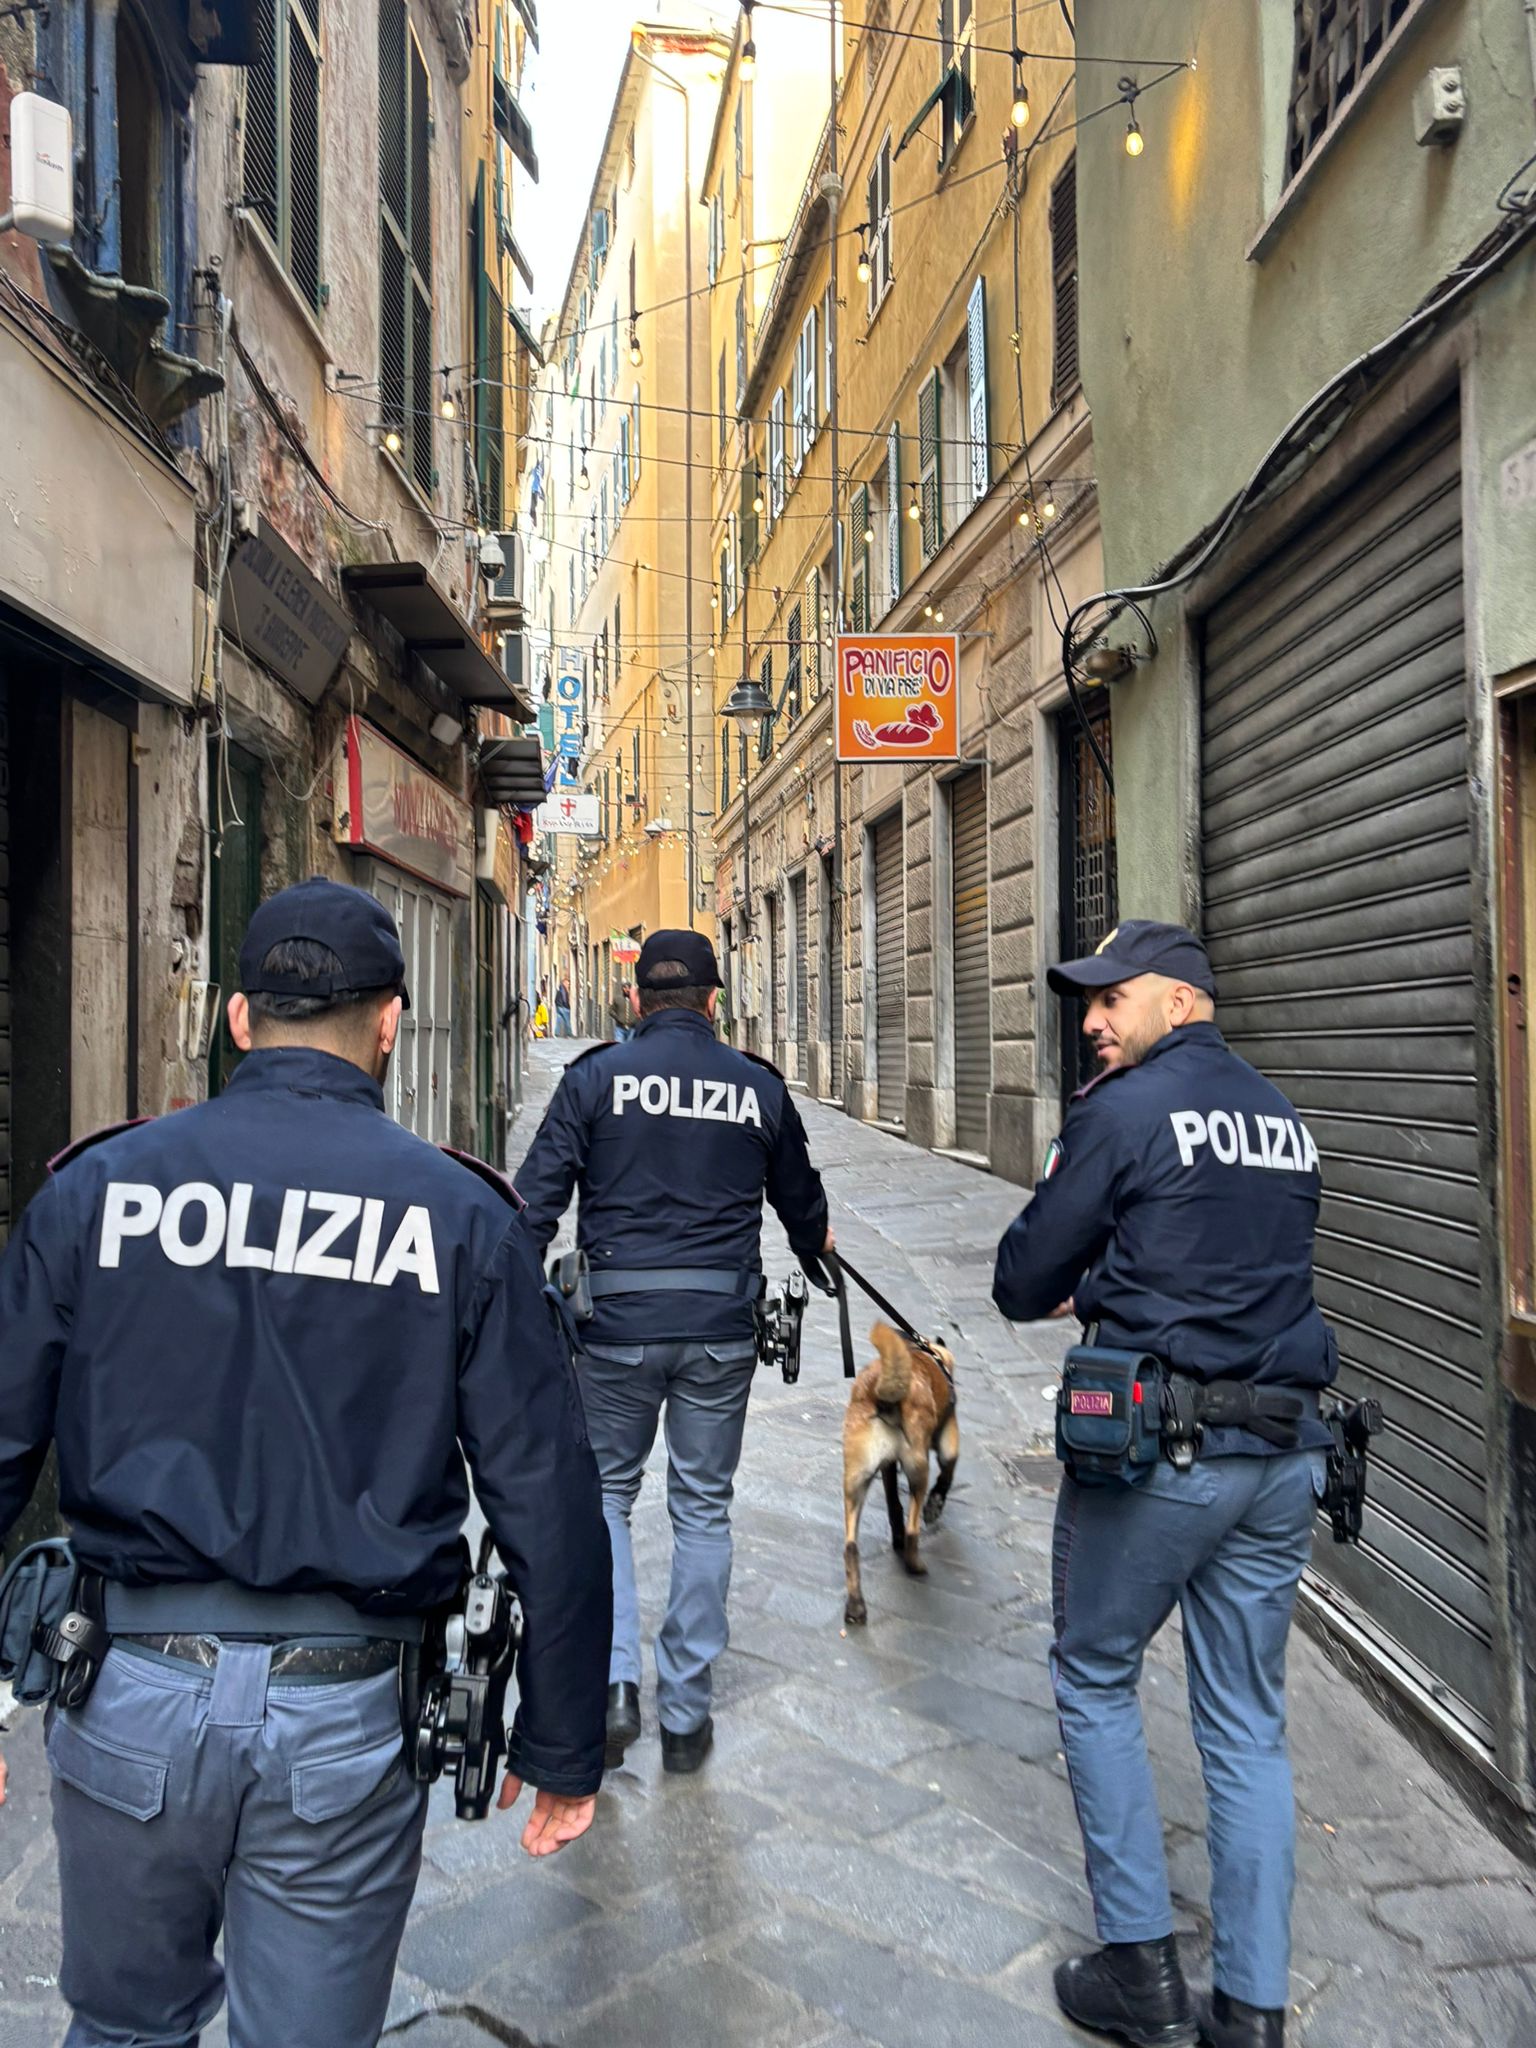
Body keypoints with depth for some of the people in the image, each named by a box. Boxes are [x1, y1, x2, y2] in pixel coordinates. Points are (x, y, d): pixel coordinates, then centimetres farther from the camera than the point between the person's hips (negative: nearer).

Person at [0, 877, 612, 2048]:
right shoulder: (463, 1215, -6)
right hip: (345, 1716, -1)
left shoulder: (97, 1186, -2)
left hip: (134, 1692, 2)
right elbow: (548, 1505, -5)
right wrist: (562, 1744, 5)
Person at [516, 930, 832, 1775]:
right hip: (720, 1326, 1)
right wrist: (815, 1244, 38)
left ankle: (613, 1678, 4)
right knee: (702, 1508, 12)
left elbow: (537, 1197, -6)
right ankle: (685, 1714, 20)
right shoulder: (759, 1087, 4)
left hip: (617, 1323, -1)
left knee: (604, 1493, 17)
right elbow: (800, 1199, 17)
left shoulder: (596, 1077, -1)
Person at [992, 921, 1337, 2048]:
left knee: (1096, 1680, 15)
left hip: (1155, 1456, -6)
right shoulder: (1286, 1120, 10)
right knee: (1249, 1725, 15)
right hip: (1283, 1456, 6)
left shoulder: (1122, 1111, -11)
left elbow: (1022, 1287, -8)